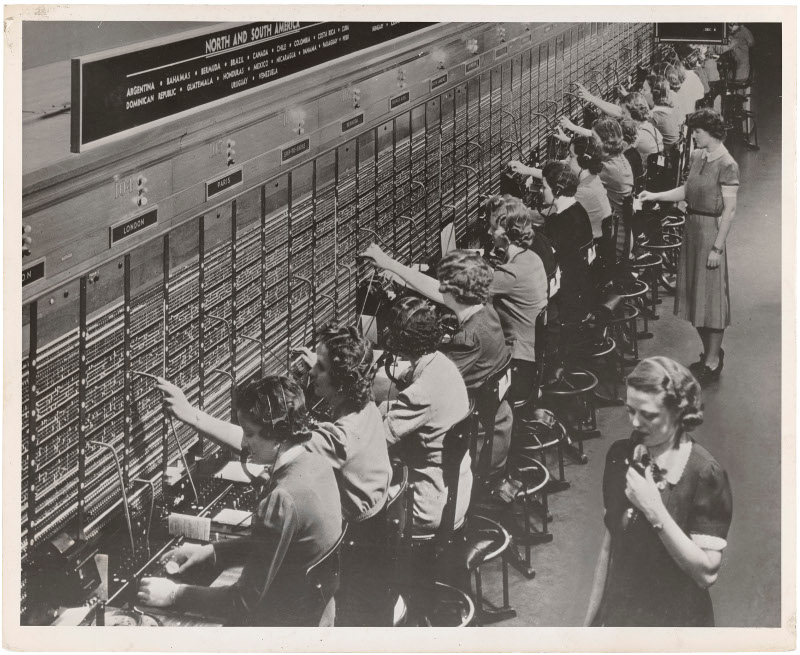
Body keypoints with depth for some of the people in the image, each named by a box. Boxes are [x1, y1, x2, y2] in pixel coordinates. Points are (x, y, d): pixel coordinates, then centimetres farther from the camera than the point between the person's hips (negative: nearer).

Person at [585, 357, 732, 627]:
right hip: (619, 615, 4)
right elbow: (609, 546, 6)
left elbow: (707, 573, -21)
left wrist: (655, 512, -27)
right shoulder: (620, 456, -2)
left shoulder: (705, 475, -18)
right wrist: (591, 620, 8)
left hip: (676, 622, -4)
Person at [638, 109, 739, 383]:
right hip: (692, 227, 8)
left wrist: (718, 247, -18)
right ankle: (710, 353, 27)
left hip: (711, 229, -8)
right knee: (695, 294, 14)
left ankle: (713, 361, 10)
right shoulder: (697, 157, 6)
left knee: (711, 295, 0)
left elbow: (729, 210, -17)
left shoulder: (726, 165, -17)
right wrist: (655, 196, 4)